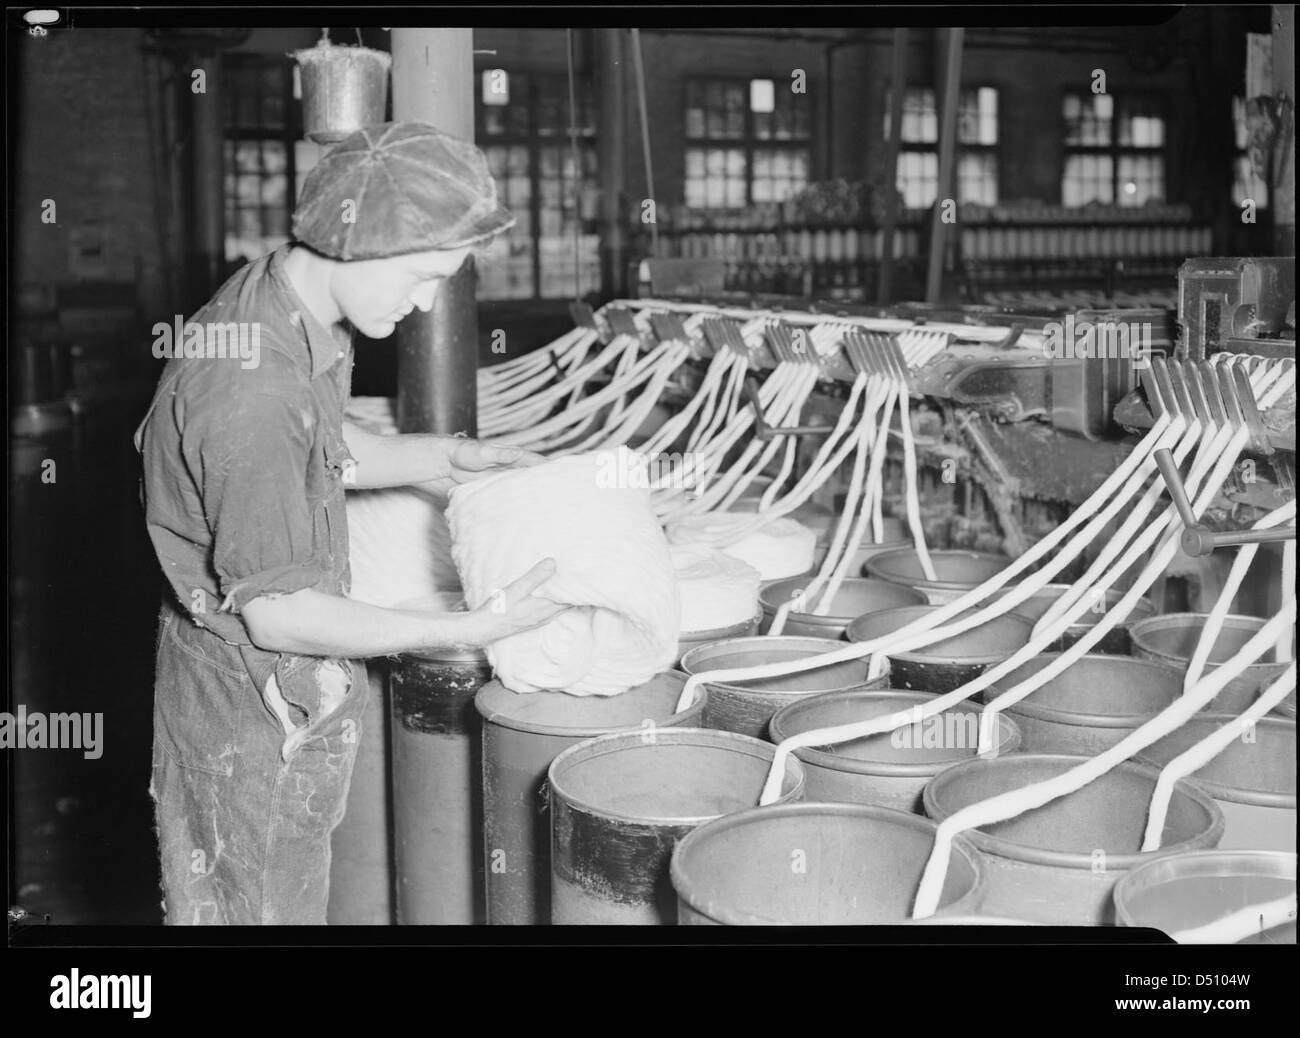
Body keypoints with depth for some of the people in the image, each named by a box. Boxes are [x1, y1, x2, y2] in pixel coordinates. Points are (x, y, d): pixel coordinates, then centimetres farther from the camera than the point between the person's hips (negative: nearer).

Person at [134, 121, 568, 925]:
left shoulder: (286, 303, -3)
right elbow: (278, 614, -25)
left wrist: (444, 459, 4)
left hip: (295, 692, 9)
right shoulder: (252, 393, -32)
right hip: (255, 714, -9)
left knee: (295, 895, 24)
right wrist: (469, 631, -24)